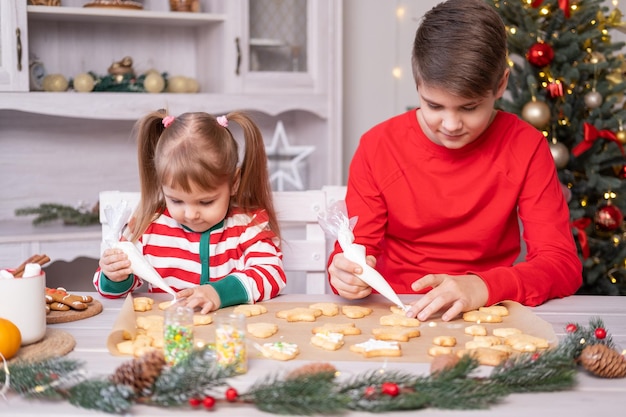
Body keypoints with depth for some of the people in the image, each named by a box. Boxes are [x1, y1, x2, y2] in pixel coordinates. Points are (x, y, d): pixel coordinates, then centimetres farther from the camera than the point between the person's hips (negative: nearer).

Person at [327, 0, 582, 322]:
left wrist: (481, 287, -28)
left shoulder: (525, 147, -7)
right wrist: (345, 274, -25)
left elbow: (562, 264, -10)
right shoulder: (378, 146, -5)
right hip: (396, 315, 1)